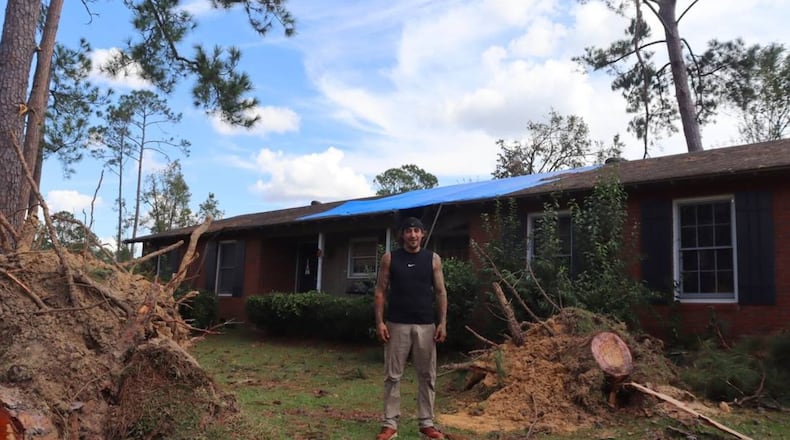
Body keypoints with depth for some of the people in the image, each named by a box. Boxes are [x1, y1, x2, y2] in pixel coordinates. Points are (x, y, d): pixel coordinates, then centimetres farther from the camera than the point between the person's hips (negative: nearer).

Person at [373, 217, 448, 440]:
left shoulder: (433, 259, 4)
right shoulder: (390, 258, 2)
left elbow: (441, 292, 4)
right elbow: (380, 291, 1)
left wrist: (442, 323, -3)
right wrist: (380, 322, -7)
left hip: (426, 325, 1)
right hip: (397, 324, -1)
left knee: (427, 376, 7)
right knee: (393, 375, 3)